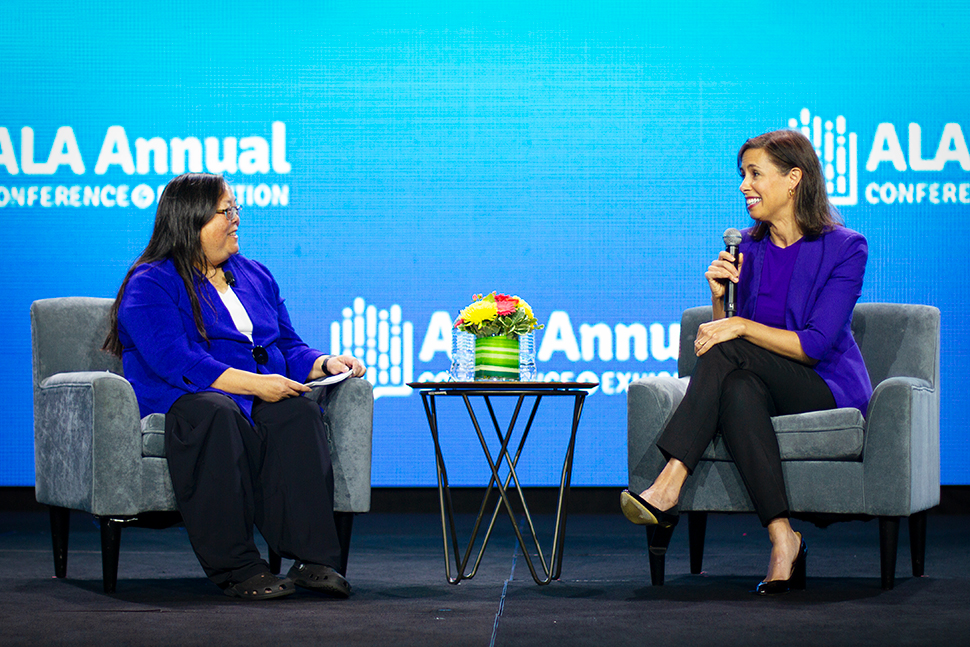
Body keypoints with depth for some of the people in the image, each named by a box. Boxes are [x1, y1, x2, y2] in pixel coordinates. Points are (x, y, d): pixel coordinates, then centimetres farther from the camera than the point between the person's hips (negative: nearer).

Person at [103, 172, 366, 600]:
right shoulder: (150, 284, -1)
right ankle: (236, 569, -41)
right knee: (216, 413, -41)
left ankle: (312, 558, -39)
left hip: (261, 398, 5)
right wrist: (254, 384, -23)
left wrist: (325, 364, -1)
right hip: (178, 401, -5)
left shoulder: (254, 276, 22)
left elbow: (289, 348, 23)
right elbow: (175, 362, -16)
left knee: (299, 412, -30)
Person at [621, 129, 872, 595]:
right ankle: (782, 538, -41)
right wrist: (719, 297, -12)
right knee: (737, 390, -35)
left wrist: (740, 326, -22)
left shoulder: (844, 249, -7)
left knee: (727, 351, -29)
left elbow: (815, 345, -15)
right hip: (767, 388, 4)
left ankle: (667, 489, -36)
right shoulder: (748, 248, 10)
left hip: (828, 390, -4)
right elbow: (721, 332, 7)